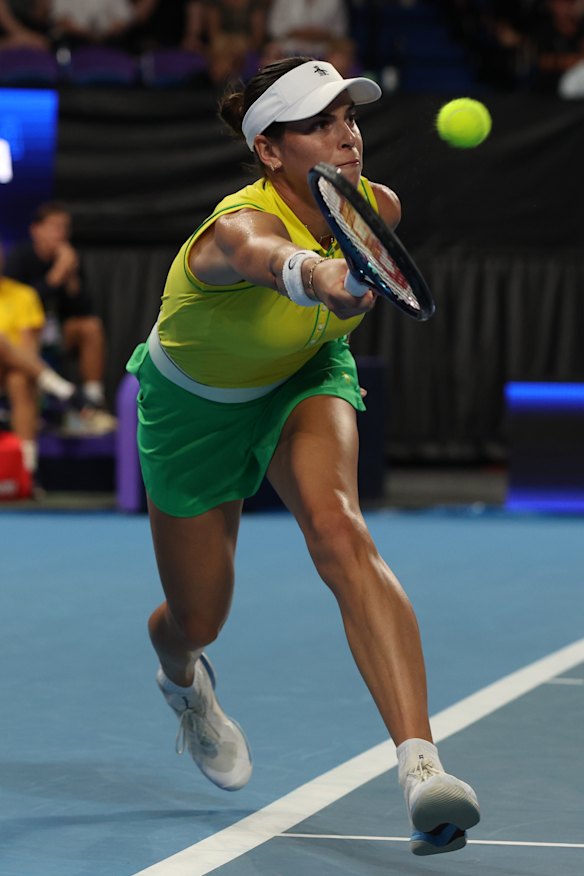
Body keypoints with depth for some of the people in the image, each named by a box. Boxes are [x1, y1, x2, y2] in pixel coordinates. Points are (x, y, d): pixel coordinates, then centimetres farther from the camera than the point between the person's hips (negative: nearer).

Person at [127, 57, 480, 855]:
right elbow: (271, 258, -67)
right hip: (195, 402, -2)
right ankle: (183, 678, 53)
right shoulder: (239, 228, -39)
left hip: (305, 379, 3)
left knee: (339, 529, -29)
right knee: (198, 622, 9)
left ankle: (420, 764, -41)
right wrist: (317, 277, -88)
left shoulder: (377, 207, -21)